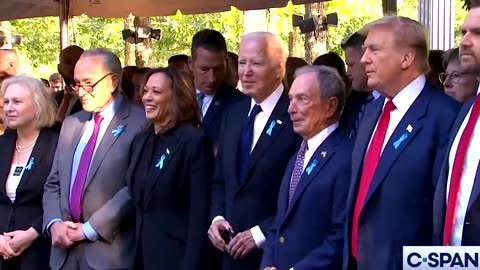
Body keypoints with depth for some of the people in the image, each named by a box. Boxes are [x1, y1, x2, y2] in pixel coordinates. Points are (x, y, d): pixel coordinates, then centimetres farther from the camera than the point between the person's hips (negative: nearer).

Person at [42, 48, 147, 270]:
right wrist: (54, 223, -2)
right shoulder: (71, 123, 14)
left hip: (109, 252, -6)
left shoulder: (140, 124, -9)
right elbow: (54, 183, 15)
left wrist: (90, 229, -13)